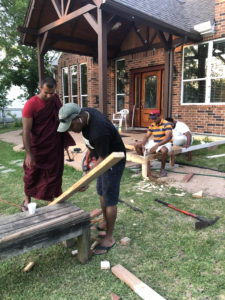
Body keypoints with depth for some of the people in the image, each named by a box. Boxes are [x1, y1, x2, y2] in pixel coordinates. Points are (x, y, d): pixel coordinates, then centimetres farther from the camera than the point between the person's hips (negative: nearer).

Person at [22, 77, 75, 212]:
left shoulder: (56, 99, 0)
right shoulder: (30, 105, -17)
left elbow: (62, 118, 14)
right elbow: (26, 131, -18)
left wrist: (65, 141, 14)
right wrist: (29, 154, -23)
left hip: (55, 147, 4)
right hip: (37, 147, -4)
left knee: (53, 174, 10)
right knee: (32, 175, 12)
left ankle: (50, 201, 27)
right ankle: (27, 200, 35)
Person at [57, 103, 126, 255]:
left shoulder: (98, 131, -37)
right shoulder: (84, 112, -10)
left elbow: (103, 159, -26)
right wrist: (90, 150, 10)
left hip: (114, 161, -9)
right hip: (104, 157, 9)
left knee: (109, 200, -2)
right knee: (101, 193, 20)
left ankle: (109, 238, 13)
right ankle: (105, 224, 40)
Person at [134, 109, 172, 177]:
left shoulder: (166, 124, -16)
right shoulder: (152, 125, 4)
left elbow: (168, 138, -27)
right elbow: (146, 136, 6)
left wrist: (156, 146, -35)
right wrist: (143, 145, -14)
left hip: (165, 143, -6)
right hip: (154, 142, 6)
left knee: (164, 150, -43)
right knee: (137, 145, -2)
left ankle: (162, 169, -18)